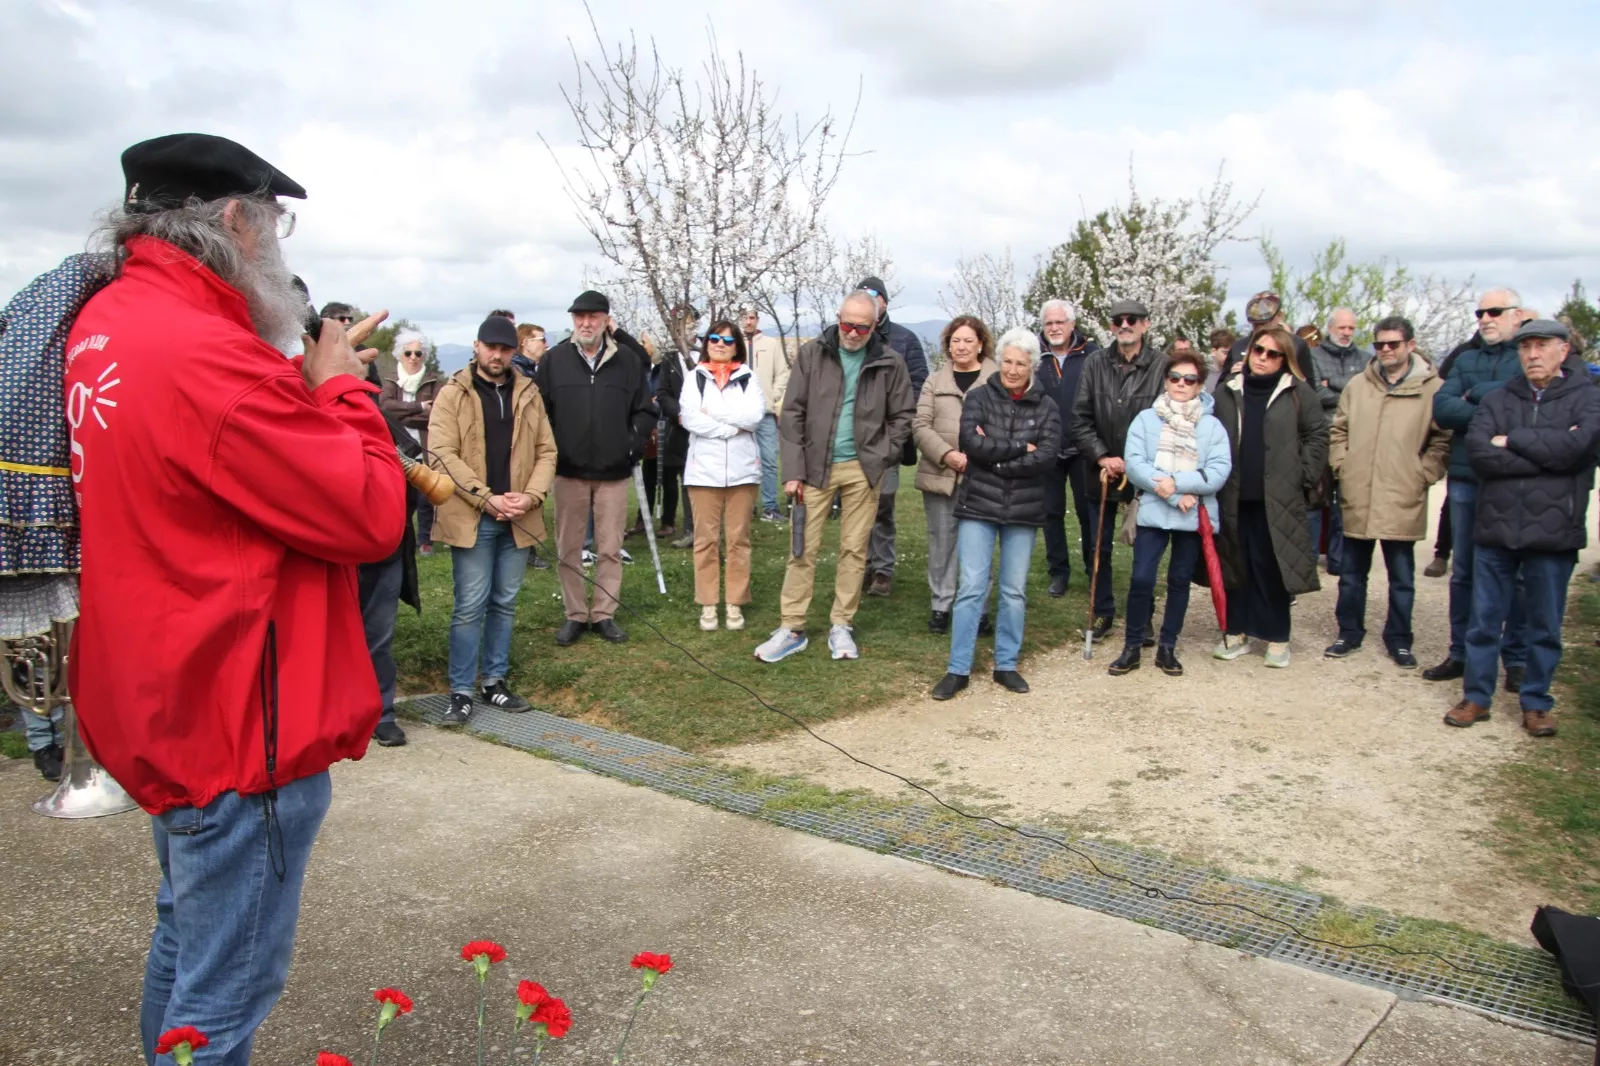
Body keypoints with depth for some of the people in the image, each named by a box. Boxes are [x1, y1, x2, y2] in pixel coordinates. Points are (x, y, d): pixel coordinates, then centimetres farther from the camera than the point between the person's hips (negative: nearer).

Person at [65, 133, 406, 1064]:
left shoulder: (108, 322, 6)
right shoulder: (207, 356, -25)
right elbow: (374, 516, -22)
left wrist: (306, 379, 1)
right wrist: (341, 387, -9)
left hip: (163, 696, 10)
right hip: (241, 717, -10)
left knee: (189, 935, 28)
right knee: (225, 990, 5)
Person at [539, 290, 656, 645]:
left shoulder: (628, 359, 1)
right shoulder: (554, 360, 1)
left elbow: (644, 410, 6)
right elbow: (540, 411, 2)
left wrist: (634, 446, -4)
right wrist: (549, 453, -6)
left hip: (613, 471, 0)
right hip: (569, 471, 0)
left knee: (610, 548, 6)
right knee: (569, 548, 7)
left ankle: (604, 614, 17)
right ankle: (575, 615, 18)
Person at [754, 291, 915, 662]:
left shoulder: (890, 364, 1)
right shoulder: (811, 354, 0)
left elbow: (903, 416, 8)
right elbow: (792, 414, -2)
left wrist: (882, 458, -4)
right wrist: (793, 470, -7)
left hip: (862, 470, 1)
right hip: (816, 466, 0)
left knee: (854, 550, 7)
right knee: (804, 549, 1)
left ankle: (841, 626, 17)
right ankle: (791, 629, 8)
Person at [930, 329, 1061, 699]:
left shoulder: (1045, 407, 4)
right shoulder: (979, 397, 1)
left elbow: (1048, 455, -10)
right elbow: (972, 442, -14)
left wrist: (995, 458, -13)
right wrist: (1020, 449, -11)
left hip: (1023, 510, 2)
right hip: (979, 505, -2)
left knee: (1015, 591, 9)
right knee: (971, 588, -3)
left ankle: (1006, 665, 21)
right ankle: (958, 669, 4)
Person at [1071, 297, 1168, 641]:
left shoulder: (1162, 365, -9)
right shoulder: (1095, 363, 0)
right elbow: (1081, 418, 0)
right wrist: (1102, 457, -9)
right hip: (1101, 474, 3)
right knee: (1098, 548, 12)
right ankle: (1103, 612, 28)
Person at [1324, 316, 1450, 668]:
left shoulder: (1433, 388, -3)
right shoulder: (1356, 385, 8)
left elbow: (1444, 439, -2)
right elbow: (1338, 431, 14)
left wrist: (1422, 475, -8)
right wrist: (1342, 467, 3)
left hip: (1402, 502, -3)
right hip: (1357, 498, 3)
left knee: (1402, 578, 8)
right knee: (1352, 574, 13)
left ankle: (1398, 640, 21)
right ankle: (1349, 632, 26)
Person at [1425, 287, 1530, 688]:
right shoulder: (1465, 360, 14)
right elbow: (1441, 407, -1)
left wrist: (1477, 395, -7)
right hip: (1466, 478, 4)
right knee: (1463, 571, 9)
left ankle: (1517, 659, 14)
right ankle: (1461, 652, 19)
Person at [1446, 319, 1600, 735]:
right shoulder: (1496, 399, 8)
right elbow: (1478, 452, -9)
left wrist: (1512, 441, -9)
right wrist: (1546, 455, -13)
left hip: (1553, 532, -2)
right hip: (1496, 528, 2)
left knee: (1545, 627, 9)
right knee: (1483, 621, 8)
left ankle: (1536, 704, 22)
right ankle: (1476, 697, 20)